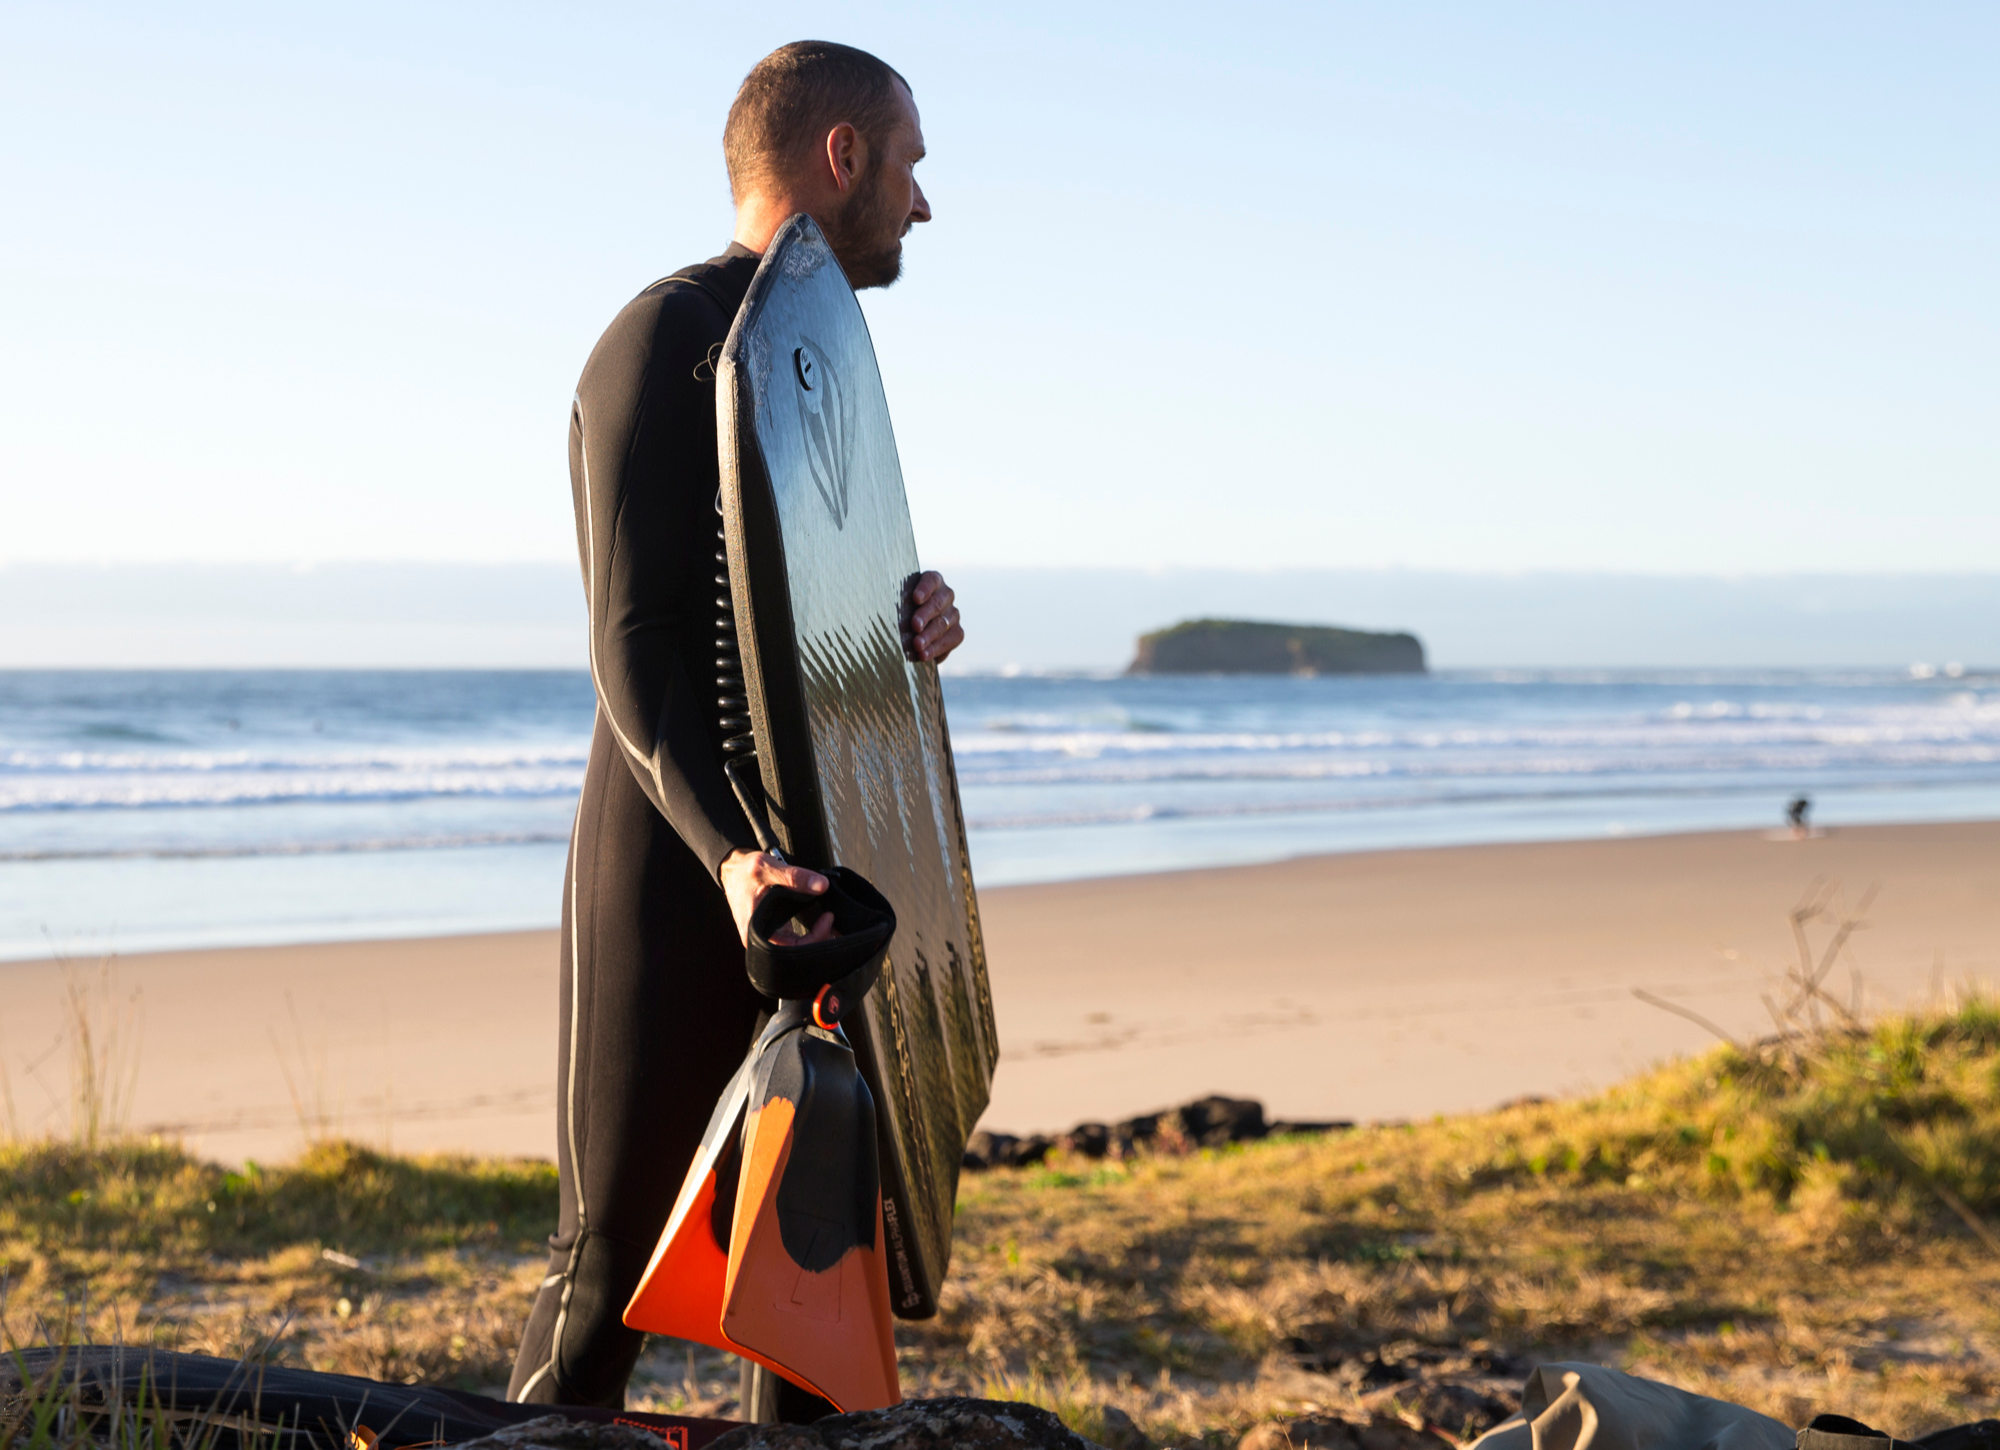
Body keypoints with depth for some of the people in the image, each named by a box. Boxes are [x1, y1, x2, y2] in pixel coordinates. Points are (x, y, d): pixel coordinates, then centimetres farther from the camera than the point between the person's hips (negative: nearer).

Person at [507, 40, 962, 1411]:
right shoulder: (665, 344, -12)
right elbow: (638, 644, -20)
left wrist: (917, 617, -2)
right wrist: (732, 850, -33)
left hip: (816, 865, 9)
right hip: (681, 868, -9)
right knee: (621, 1246, -3)